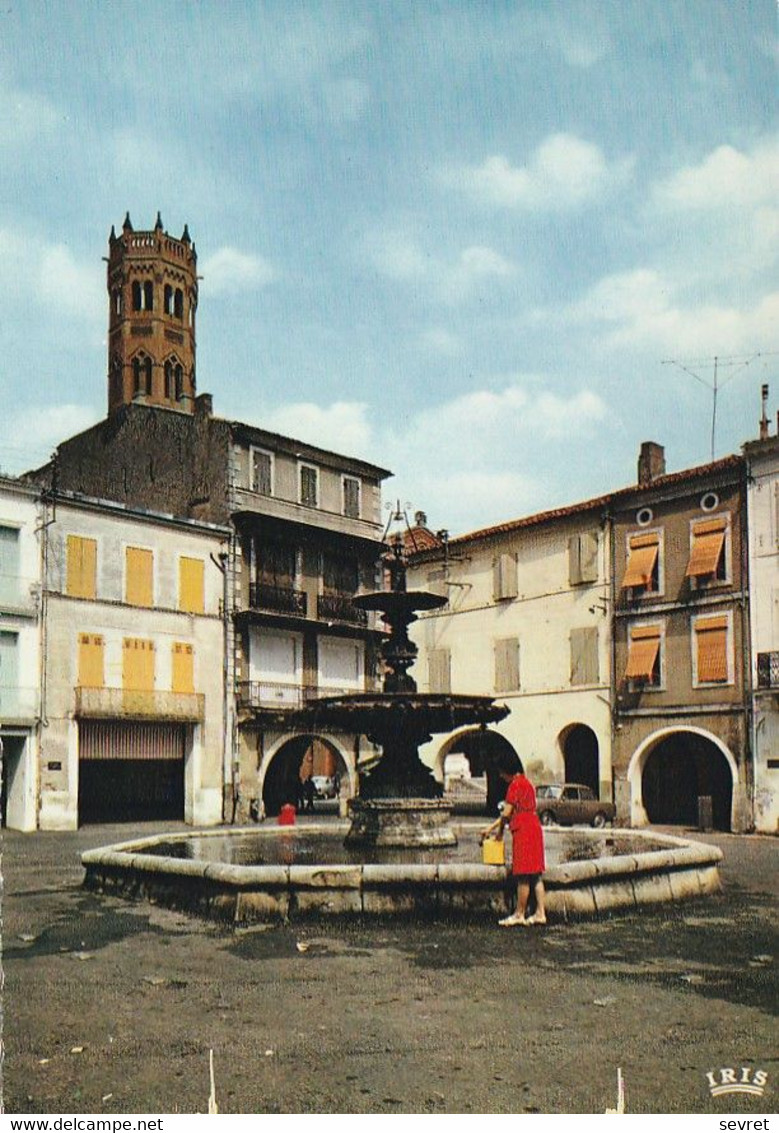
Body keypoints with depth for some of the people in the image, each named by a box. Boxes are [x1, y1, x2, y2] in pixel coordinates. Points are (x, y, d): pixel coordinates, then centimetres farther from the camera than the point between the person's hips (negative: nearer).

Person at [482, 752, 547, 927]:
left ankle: (519, 914, 2)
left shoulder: (515, 784, -11)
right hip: (534, 829, 10)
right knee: (535, 875, 9)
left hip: (523, 831, -10)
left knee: (523, 876, -3)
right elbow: (513, 812, 21)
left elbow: (507, 813, -13)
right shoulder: (526, 783, 18)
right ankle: (540, 913, 10)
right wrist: (491, 827, 22)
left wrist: (500, 830, 4)